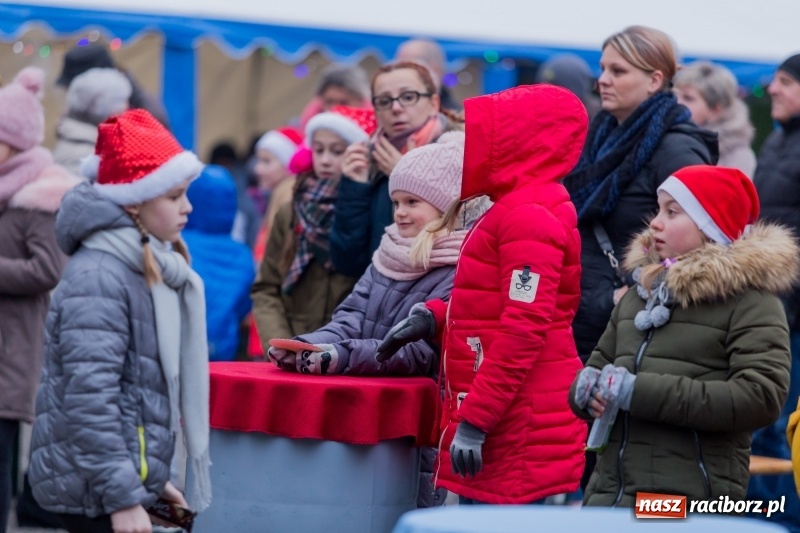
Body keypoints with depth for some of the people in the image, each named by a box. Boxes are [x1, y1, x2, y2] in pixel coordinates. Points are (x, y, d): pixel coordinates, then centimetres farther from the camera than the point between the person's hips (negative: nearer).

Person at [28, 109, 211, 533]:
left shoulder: (146, 269, 14)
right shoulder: (98, 277, -17)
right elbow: (90, 398, -23)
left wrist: (150, 480, 22)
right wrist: (123, 497, -25)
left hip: (129, 477, 10)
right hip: (96, 490, -10)